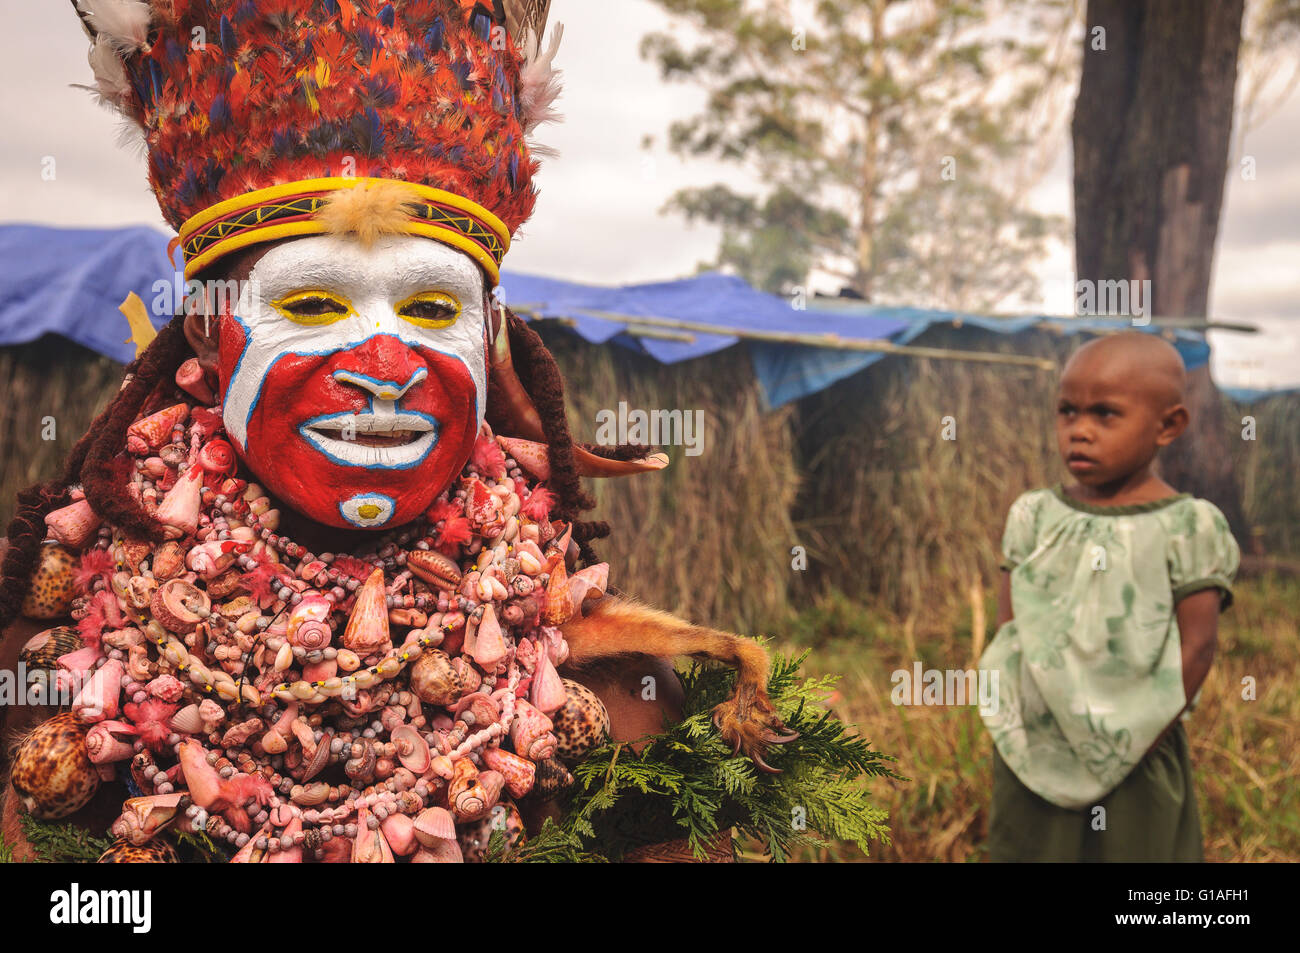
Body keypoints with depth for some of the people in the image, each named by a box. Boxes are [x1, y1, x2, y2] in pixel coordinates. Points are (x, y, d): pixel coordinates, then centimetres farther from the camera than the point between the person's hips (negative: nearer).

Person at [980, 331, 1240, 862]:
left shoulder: (1189, 528, -8)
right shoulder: (1034, 516, 1)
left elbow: (1196, 648, -9)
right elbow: (1008, 633, 3)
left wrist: (1137, 743, -12)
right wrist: (1020, 729, -7)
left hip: (1136, 762, -2)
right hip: (1034, 757, 3)